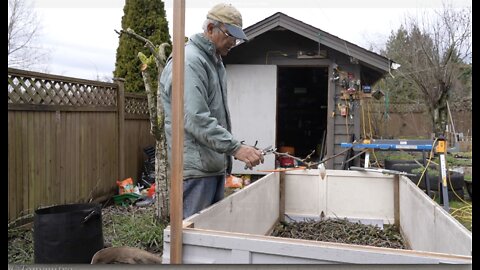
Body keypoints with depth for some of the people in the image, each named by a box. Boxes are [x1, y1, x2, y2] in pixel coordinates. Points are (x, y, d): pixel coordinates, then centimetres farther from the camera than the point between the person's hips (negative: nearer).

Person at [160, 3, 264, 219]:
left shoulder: (215, 62, 17)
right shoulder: (189, 61, -15)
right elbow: (196, 120, -25)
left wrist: (229, 152, 16)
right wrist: (236, 148, -27)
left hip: (216, 163, 10)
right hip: (197, 165, -10)